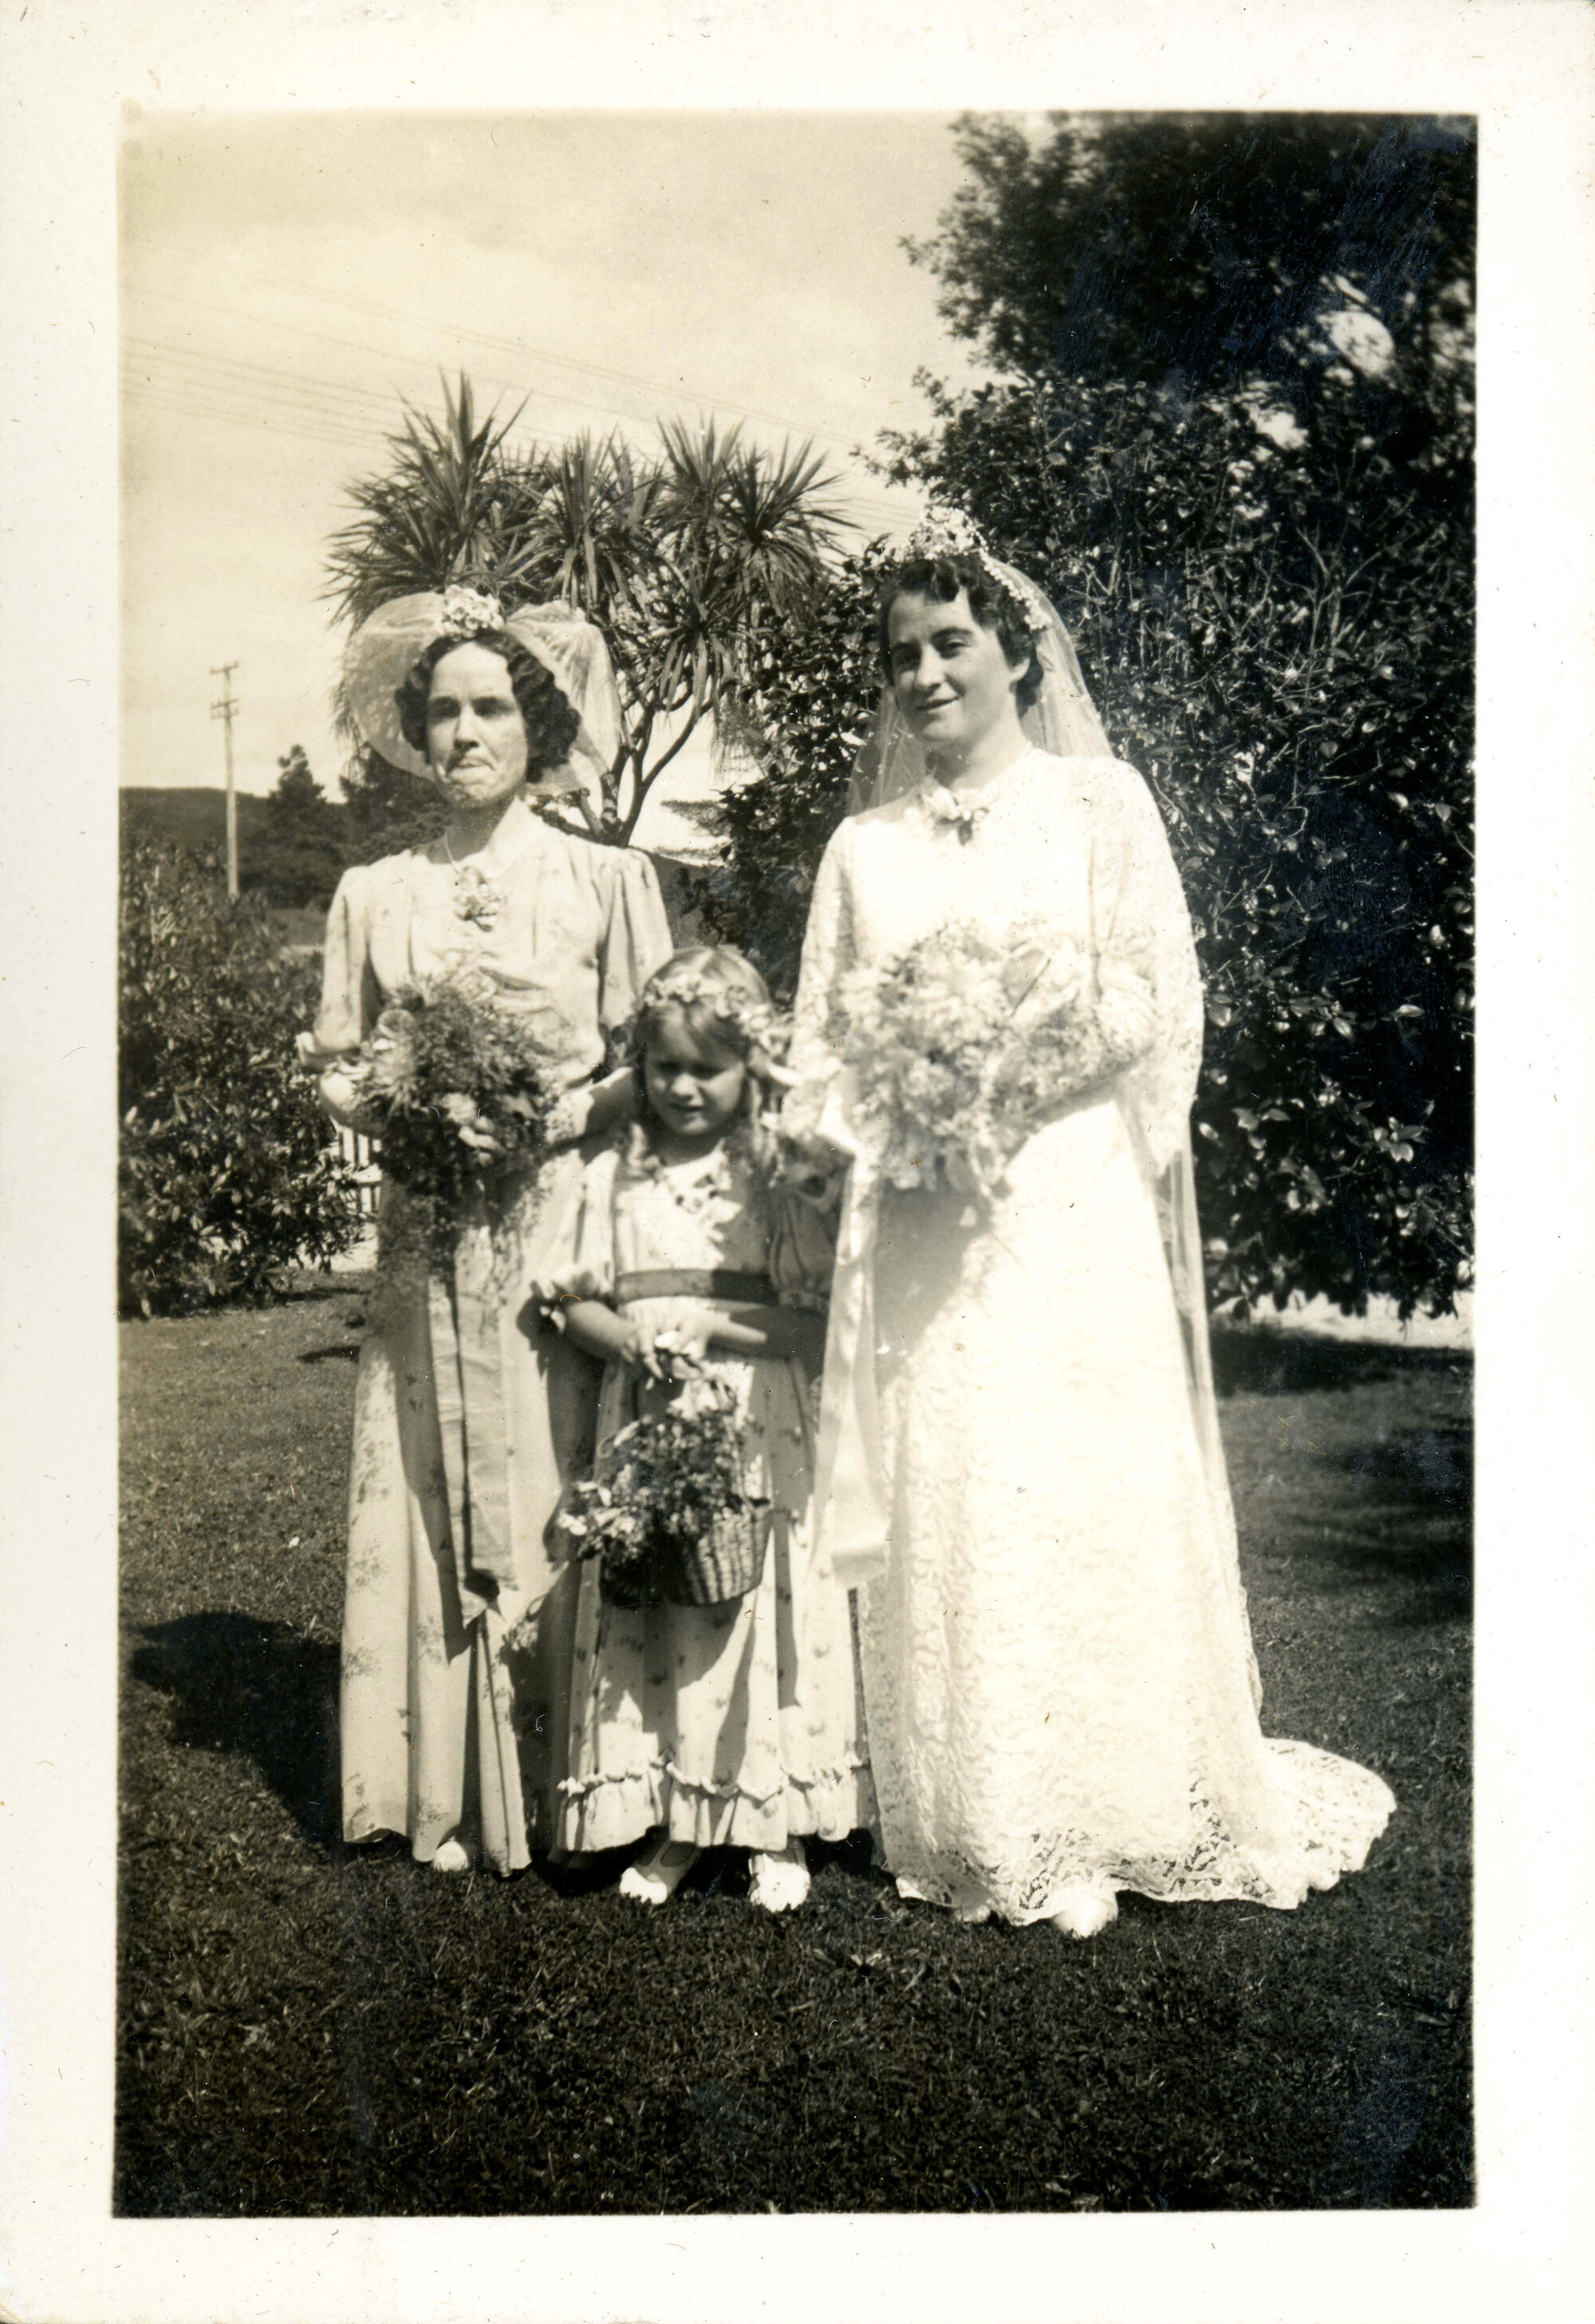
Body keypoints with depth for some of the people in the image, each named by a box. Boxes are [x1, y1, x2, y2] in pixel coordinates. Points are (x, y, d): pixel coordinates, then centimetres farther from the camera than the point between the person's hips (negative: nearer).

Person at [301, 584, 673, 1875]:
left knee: (558, 1483, -2)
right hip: (428, 1228, 3)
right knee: (429, 1487, 2)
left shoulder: (606, 880, 5)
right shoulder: (375, 894, 12)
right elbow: (334, 1065, 14)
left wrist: (564, 1112, -13)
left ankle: (565, 1782, 10)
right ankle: (445, 1789, 13)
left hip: (564, 1220, -2)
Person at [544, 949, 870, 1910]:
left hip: (758, 1427, -3)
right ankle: (673, 1823, 19)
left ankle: (777, 1828, 14)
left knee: (763, 1610, -1)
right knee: (648, 1619, 5)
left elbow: (821, 1320, -5)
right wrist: (632, 1336, -9)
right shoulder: (616, 1175, 9)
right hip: (646, 1423, 3)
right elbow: (578, 1302, 10)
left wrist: (715, 1328, -15)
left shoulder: (782, 1174, -1)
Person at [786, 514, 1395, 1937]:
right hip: (917, 1219, 3)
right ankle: (967, 1827, 12)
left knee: (1084, 1496, -4)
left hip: (1068, 1202, -3)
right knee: (933, 1503, 1)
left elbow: (1159, 997, 0)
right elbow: (824, 1042, 14)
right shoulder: (865, 845, 16)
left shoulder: (1099, 802, 7)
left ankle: (1104, 1817, 9)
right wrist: (890, 1113, -6)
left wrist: (1018, 1039, -13)